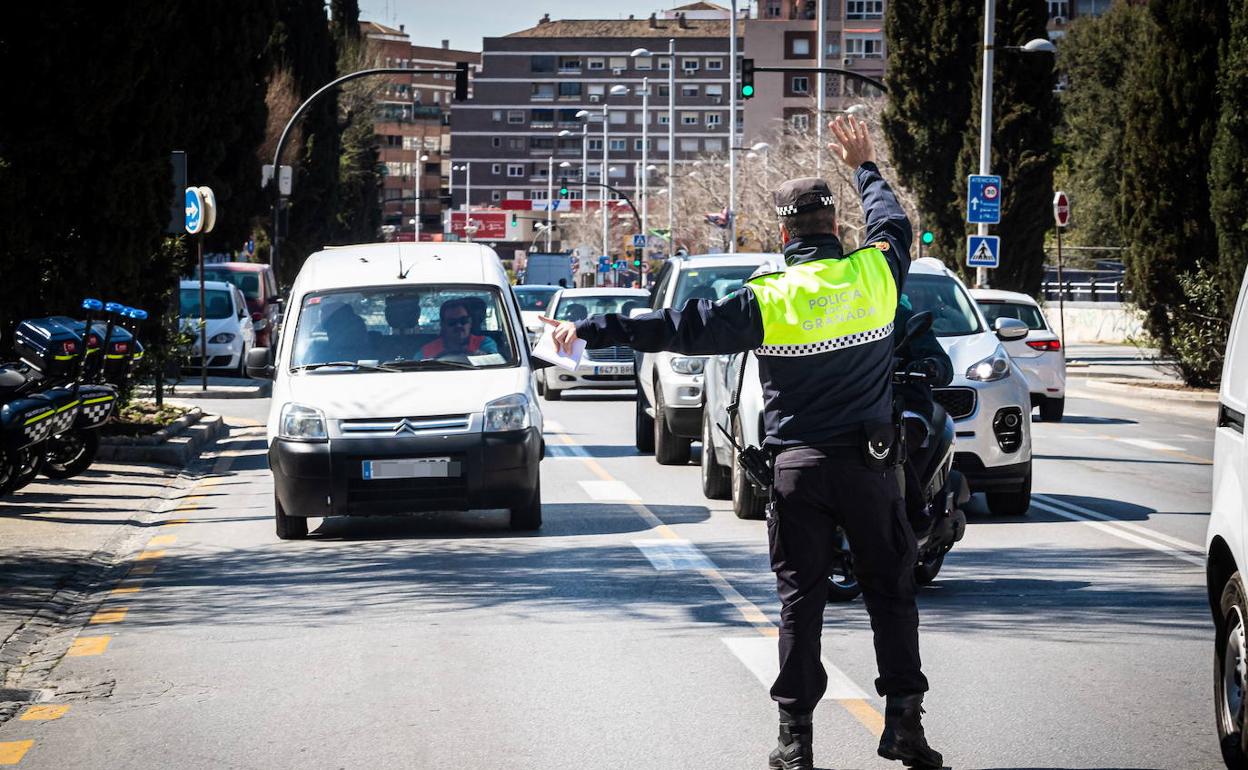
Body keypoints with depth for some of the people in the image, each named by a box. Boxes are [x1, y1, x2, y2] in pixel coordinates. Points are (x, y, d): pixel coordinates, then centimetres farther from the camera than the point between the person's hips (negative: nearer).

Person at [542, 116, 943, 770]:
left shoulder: (770, 300, -8)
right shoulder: (875, 274, -1)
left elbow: (679, 328, -6)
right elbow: (893, 223, 23)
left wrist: (589, 331, 0)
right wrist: (864, 167, 40)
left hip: (798, 466, -1)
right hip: (868, 463, 1)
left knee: (799, 598, 4)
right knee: (891, 589, 9)